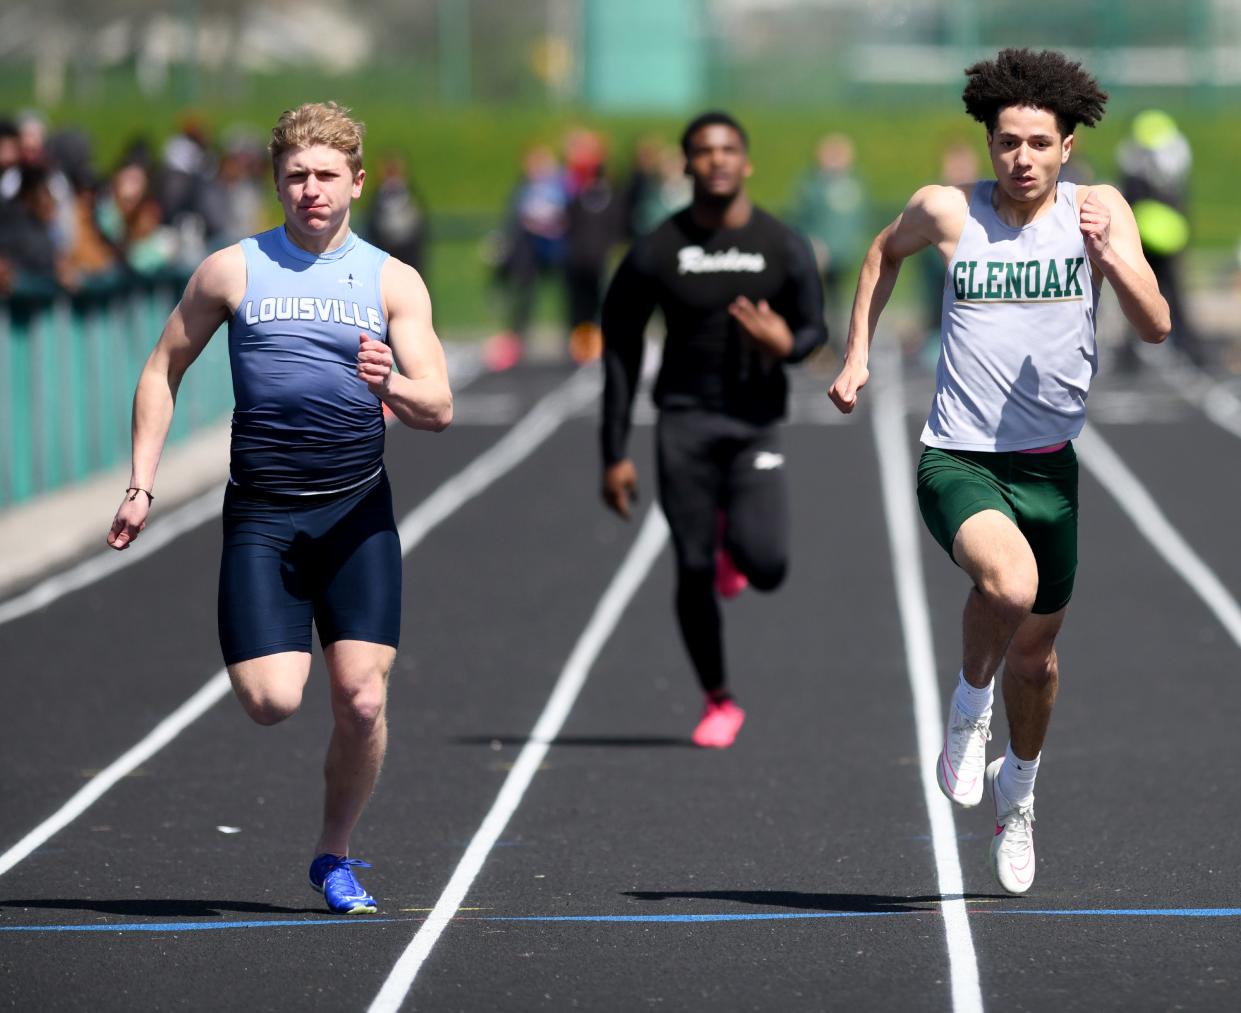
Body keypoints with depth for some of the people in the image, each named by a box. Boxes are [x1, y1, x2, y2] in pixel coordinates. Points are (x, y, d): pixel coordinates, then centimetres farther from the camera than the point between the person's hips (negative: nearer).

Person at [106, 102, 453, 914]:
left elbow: (438, 409, -1)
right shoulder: (232, 271, 4)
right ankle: (273, 645, 23)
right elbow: (164, 369, 13)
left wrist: (393, 385, -24)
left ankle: (335, 855, 13)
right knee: (271, 702, -15)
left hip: (358, 512, 1)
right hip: (262, 512, 0)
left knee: (363, 701, -10)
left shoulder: (393, 282, 5)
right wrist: (142, 483, 6)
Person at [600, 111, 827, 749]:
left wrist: (787, 344, -16)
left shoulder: (784, 248, 0)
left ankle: (736, 540, 23)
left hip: (757, 423, 0)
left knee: (766, 566, -16)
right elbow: (620, 354, 4)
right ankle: (718, 703, 14)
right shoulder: (656, 254, -1)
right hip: (684, 421, 0)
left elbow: (814, 329, 11)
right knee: (693, 571, -5)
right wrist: (614, 455, 1)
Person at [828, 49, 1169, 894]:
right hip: (957, 459, -2)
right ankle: (970, 709, -2)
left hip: (1048, 465, 2)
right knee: (1010, 583, -32)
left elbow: (1157, 326, -11)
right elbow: (886, 253, 19)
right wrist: (857, 356, 14)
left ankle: (1019, 790, 44)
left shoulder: (1098, 211, -3)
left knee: (1035, 650, 16)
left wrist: (1111, 262, -29)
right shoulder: (948, 212, -4)